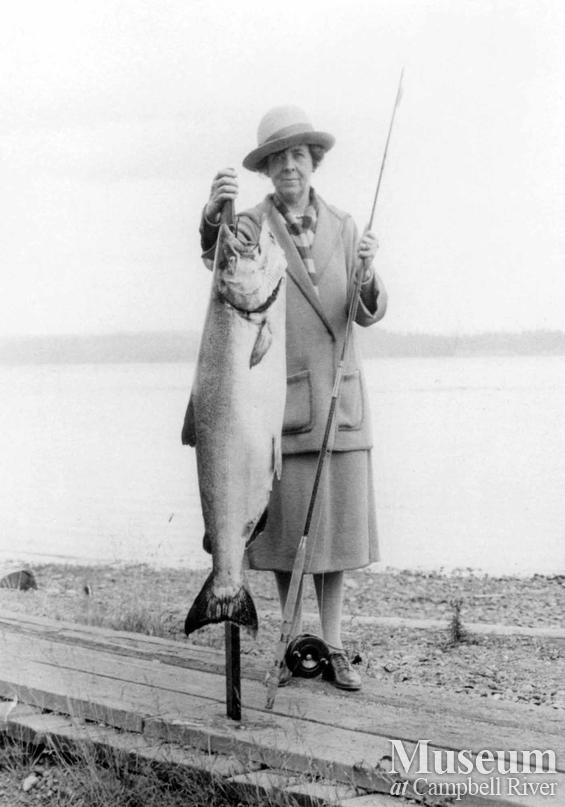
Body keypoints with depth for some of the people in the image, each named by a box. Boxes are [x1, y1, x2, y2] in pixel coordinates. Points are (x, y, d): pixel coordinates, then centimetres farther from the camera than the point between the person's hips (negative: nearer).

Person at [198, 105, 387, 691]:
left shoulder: (342, 228, 10)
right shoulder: (252, 225, 1)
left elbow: (369, 314, 3)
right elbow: (219, 261, -22)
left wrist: (368, 274, -19)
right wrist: (214, 214, -43)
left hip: (339, 397, 2)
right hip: (278, 398, -2)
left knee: (336, 521, 4)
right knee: (286, 525, 2)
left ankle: (333, 647, 14)